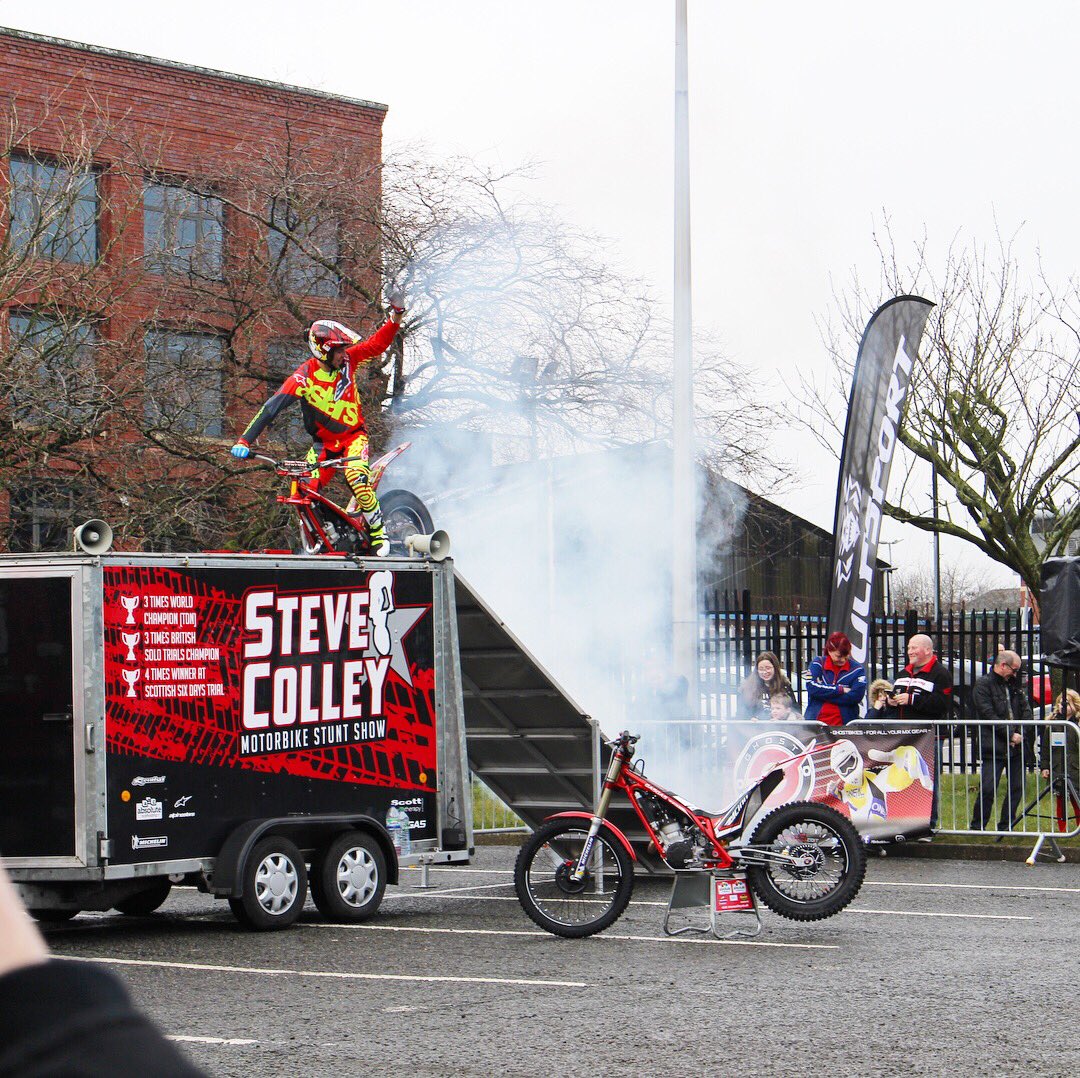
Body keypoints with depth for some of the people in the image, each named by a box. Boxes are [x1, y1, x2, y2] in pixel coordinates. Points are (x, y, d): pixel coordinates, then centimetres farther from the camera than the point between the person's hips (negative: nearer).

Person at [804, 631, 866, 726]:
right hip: (815, 721, 1)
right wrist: (840, 689, -10)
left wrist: (823, 692, -10)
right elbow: (812, 688, -10)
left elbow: (856, 696, -11)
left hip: (845, 723, -1)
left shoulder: (857, 669, 1)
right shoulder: (818, 664, 4)